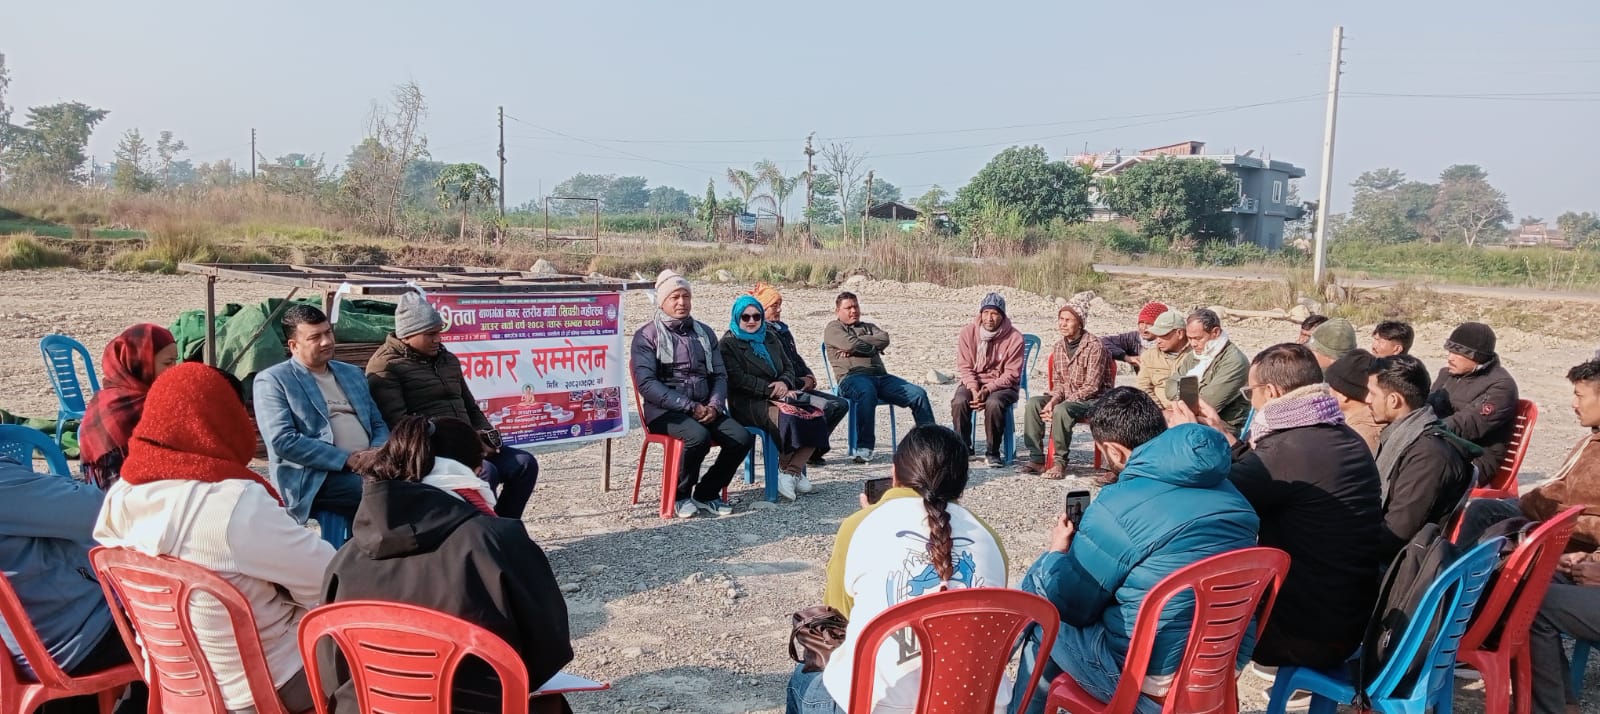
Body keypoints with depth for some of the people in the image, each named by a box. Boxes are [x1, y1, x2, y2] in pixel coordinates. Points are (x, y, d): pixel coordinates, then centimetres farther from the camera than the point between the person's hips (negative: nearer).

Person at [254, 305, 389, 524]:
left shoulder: (353, 373, 23)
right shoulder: (272, 380, 2)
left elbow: (378, 425, 21)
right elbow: (283, 441, -10)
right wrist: (347, 458, -15)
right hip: (314, 478, -6)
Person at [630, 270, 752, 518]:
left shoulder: (704, 332, 16)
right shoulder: (647, 336, -1)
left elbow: (720, 375, 14)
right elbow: (646, 384, -11)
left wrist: (714, 406, -8)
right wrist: (690, 407, -17)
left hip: (704, 408, 5)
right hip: (665, 411, -5)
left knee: (742, 438, -19)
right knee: (698, 436, -34)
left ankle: (707, 493, 1)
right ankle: (681, 495, -8)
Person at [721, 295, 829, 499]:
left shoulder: (770, 338, 21)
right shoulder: (729, 343, 1)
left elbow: (789, 368, 20)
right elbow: (738, 379, -11)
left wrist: (784, 383, -5)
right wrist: (772, 389, -16)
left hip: (777, 397, 7)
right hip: (747, 404, -6)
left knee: (815, 416, -20)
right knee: (789, 416, -33)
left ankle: (790, 472, -20)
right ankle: (790, 470, -13)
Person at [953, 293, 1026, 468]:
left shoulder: (1014, 338, -10)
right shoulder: (968, 332, -4)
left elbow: (1011, 374, -11)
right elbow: (964, 367, -3)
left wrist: (988, 389, -24)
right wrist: (974, 389, -20)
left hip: (1001, 385, -2)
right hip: (972, 382, 2)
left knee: (994, 404, -35)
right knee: (959, 402, -29)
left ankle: (993, 452, -13)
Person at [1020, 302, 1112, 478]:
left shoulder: (1094, 347, -15)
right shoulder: (1059, 347, 8)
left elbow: (1091, 386, -19)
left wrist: (1058, 404, -23)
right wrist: (1053, 400, -12)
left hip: (1094, 399, -7)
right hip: (1067, 397, 7)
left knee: (1061, 410, -35)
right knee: (1033, 403, -16)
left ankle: (1060, 463, -23)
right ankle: (1036, 459, -15)